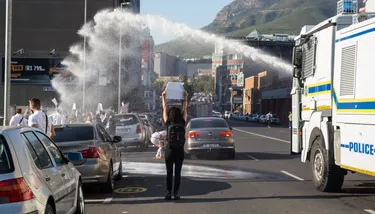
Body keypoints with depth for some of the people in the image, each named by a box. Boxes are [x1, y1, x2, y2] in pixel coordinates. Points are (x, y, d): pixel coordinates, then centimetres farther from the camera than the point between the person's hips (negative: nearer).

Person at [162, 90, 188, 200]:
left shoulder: (168, 124, -5)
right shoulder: (182, 123, -2)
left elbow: (164, 109, 5)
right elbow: (185, 110, 10)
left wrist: (164, 97, 14)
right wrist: (185, 98, 20)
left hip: (169, 151, -1)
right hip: (180, 151, 1)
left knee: (169, 173, 5)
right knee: (178, 173, 5)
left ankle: (169, 192, 3)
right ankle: (176, 193, 3)